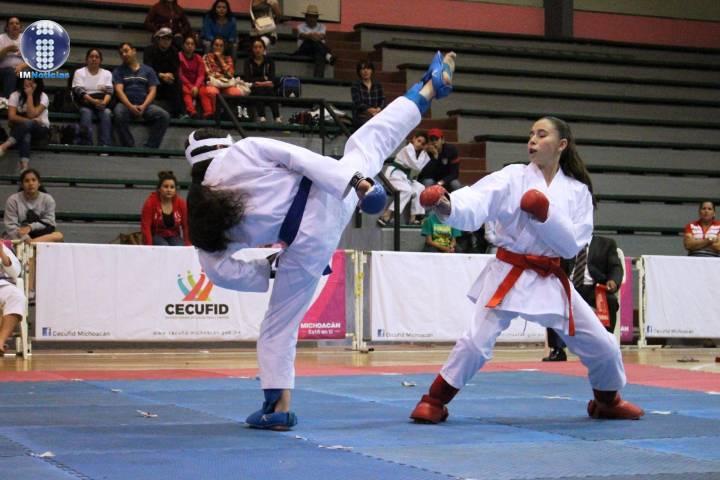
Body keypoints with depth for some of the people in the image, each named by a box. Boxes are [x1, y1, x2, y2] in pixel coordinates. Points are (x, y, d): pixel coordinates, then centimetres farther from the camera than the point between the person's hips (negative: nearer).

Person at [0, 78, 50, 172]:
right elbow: (11, 117, -12)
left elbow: (31, 115, -17)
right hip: (20, 130, 1)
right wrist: (32, 120, -24)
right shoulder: (15, 95, 0)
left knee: (28, 124, -37)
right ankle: (24, 164, -56)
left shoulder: (43, 97, -5)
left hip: (41, 130, -1)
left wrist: (29, 95, -16)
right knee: (25, 135, -38)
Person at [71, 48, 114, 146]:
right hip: (85, 103, -1)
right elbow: (79, 91, -7)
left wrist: (104, 102, -22)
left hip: (102, 103, 1)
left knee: (106, 113, -31)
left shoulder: (107, 73, 14)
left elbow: (109, 91, 2)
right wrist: (93, 101, -25)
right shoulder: (79, 72, 8)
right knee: (86, 113, -34)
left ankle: (105, 145, -38)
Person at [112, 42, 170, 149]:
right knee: (119, 114, -37)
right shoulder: (118, 71, 16)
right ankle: (129, 147, -29)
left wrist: (143, 106, -11)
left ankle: (150, 147, -25)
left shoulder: (148, 70, 19)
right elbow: (119, 90, 1)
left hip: (145, 105, 2)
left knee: (164, 116, -27)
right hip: (126, 104, -1)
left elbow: (152, 91, 9)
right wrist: (131, 106, -17)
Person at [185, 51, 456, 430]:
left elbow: (220, 269, 4)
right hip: (330, 197, -1)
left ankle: (278, 408, 15)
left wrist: (267, 269, 16)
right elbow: (300, 157, -11)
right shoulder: (242, 151, -2)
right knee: (370, 140, 20)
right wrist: (354, 180, -13)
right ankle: (431, 86, 35)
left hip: (304, 245, 1)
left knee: (279, 327, 17)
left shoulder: (203, 215, 7)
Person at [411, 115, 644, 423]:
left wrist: (546, 216, -21)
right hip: (509, 273, -3)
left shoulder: (578, 190, 2)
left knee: (602, 346, 6)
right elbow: (475, 204, -22)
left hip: (550, 279, 3)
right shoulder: (514, 177, -6)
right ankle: (434, 401, -2)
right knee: (478, 340, -19)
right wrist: (446, 206, -43)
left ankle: (608, 401, 35)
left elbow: (572, 245, -6)